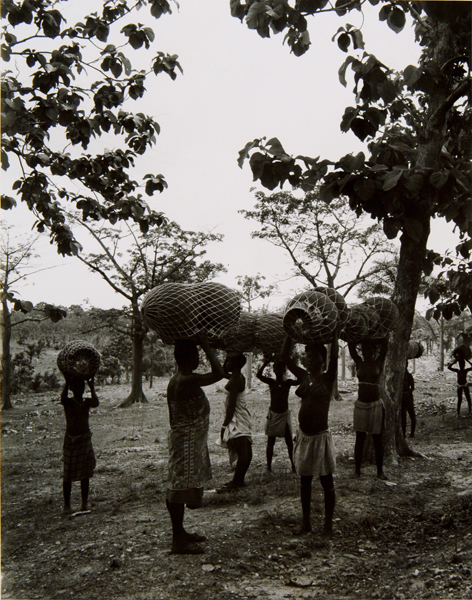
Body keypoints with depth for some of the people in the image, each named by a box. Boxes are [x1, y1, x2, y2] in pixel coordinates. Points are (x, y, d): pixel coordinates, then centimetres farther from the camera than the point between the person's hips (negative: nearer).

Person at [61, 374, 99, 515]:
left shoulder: (87, 402, 4)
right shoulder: (68, 402, -4)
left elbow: (96, 403, -19)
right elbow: (63, 398, -28)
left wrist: (92, 387, -17)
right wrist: (66, 382, -29)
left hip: (85, 440, 3)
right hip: (71, 440, -3)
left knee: (85, 475, 7)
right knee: (68, 475, 2)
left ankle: (84, 504, 16)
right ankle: (67, 505, 13)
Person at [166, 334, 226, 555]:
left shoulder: (175, 380, 9)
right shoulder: (188, 380, -22)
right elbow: (219, 373, -26)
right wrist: (207, 347, -18)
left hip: (183, 439, 10)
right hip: (187, 442, -10)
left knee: (179, 487, 17)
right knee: (181, 487, -3)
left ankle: (180, 532, 30)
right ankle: (178, 541, 6)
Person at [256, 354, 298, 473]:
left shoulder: (288, 382, 0)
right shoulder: (271, 382, -2)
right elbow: (258, 375, -19)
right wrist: (265, 362, -24)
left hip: (285, 414, 1)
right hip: (273, 414, -1)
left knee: (289, 441, 5)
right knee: (271, 441, 4)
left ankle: (293, 464, 17)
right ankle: (269, 466, 11)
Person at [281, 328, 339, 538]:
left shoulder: (327, 378, -4)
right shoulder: (303, 376, 9)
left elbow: (334, 357, -19)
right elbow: (285, 357, 7)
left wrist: (334, 333, -15)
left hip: (320, 436, -5)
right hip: (303, 436, 6)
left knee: (326, 481, 4)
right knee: (304, 480, 13)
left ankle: (328, 524, 14)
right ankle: (306, 522, 24)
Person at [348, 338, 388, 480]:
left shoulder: (378, 362, 0)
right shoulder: (359, 363, 5)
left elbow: (385, 344, -10)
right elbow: (351, 345, -2)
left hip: (376, 404, -2)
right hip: (361, 404, 2)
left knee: (377, 438, 5)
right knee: (359, 438, 6)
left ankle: (380, 470, 13)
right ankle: (357, 469, 12)